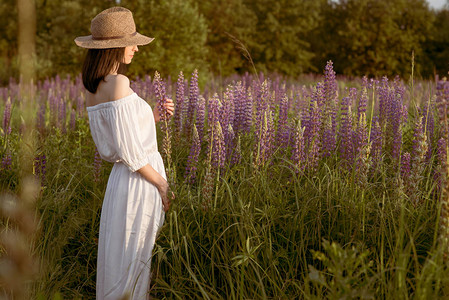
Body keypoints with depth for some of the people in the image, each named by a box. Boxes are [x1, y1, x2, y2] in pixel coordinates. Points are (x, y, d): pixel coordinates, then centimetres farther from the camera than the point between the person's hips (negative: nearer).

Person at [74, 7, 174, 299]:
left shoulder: (93, 90, 9)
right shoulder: (119, 83, -17)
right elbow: (130, 151, -20)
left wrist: (153, 116, 11)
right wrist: (164, 186, -12)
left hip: (120, 178, 9)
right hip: (141, 183, -9)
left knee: (121, 258, 17)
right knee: (137, 260, 1)